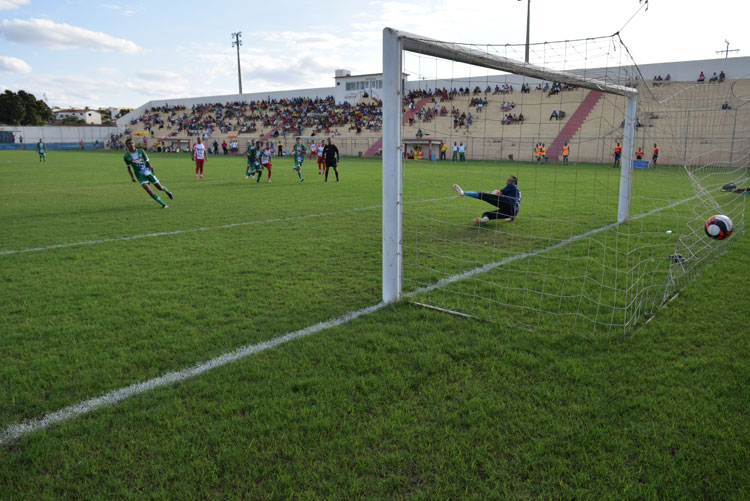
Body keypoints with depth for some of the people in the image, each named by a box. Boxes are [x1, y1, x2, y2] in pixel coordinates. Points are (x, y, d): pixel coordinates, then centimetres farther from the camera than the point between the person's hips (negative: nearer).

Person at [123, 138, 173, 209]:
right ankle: (163, 204, -13)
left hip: (148, 172, 1)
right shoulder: (126, 157, -3)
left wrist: (150, 167, -18)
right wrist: (132, 176, 0)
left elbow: (147, 161, 2)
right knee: (148, 190, -21)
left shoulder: (140, 151, -3)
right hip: (140, 175, -1)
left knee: (160, 187, 9)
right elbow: (129, 167, 11)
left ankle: (168, 192, 47)